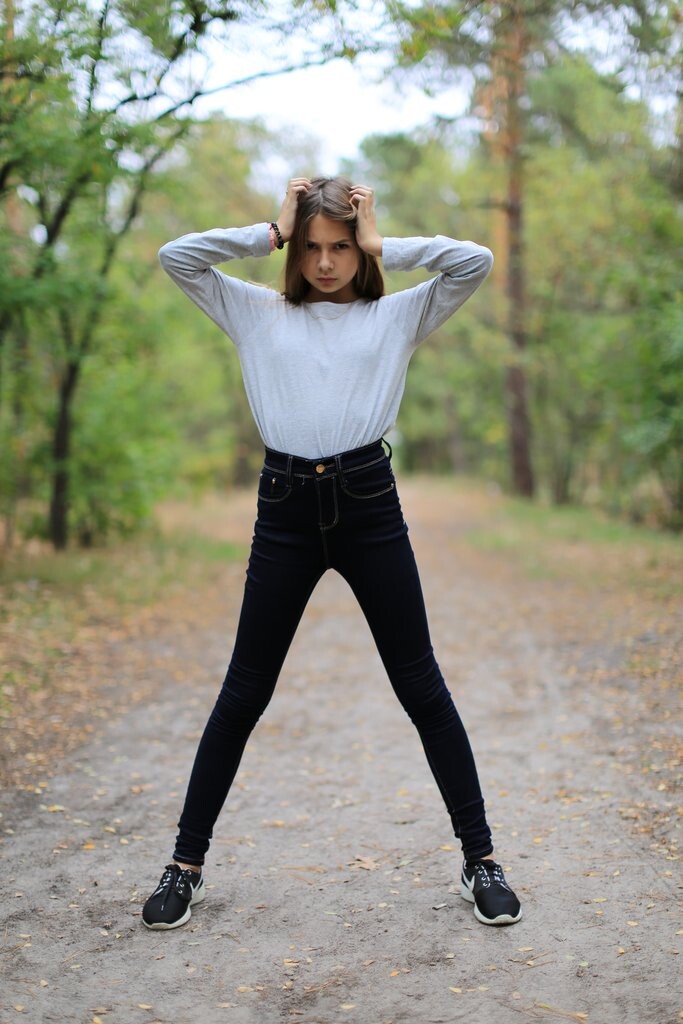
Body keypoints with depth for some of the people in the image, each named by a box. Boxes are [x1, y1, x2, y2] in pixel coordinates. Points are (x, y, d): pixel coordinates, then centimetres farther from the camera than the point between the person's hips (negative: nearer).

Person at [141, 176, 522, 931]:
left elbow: (475, 262, 4)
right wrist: (269, 234, 9)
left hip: (369, 503, 0)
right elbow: (175, 256, 11)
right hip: (284, 507, 1)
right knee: (243, 693, 6)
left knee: (421, 686, 3)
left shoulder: (398, 315, 13)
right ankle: (186, 864, 17)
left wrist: (384, 246, 7)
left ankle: (479, 858, 15)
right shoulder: (258, 313, 15)